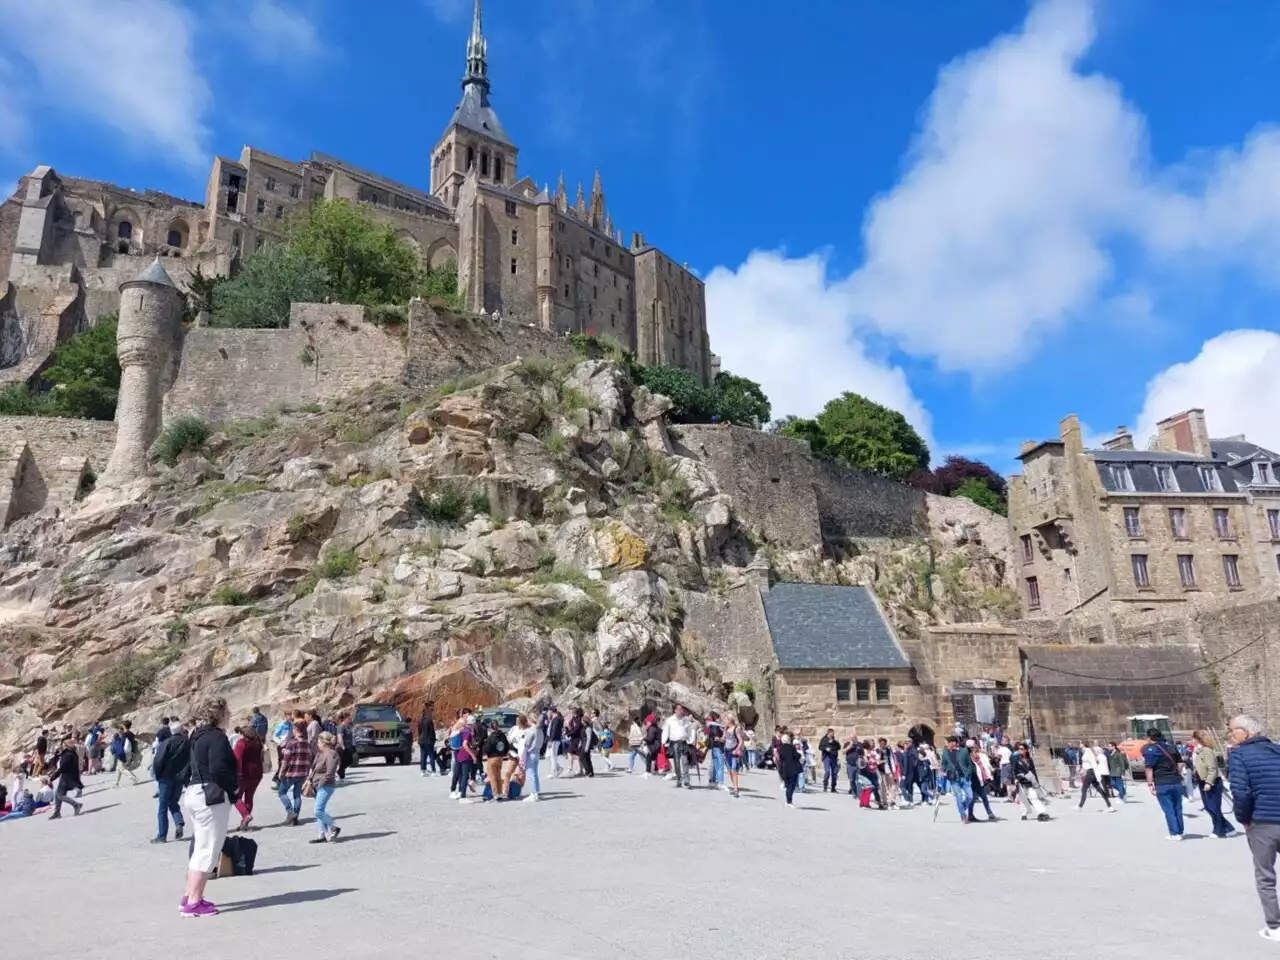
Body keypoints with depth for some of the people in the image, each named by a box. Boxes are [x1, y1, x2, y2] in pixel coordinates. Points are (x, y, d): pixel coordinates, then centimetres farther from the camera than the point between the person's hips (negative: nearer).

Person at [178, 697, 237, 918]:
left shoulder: (199, 736, 14)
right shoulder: (216, 736, -15)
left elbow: (191, 768, 18)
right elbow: (218, 770, -24)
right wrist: (233, 787, -10)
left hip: (195, 794, 10)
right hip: (211, 797, -10)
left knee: (200, 849, 17)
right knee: (208, 851, -4)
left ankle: (190, 897, 22)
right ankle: (193, 903, -3)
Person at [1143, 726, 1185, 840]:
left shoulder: (1150, 749, -8)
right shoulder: (1170, 747, 15)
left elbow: (1149, 768, -15)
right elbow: (1180, 762, 17)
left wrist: (1150, 783, -13)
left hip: (1162, 784, -6)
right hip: (1176, 782, 6)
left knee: (1168, 810, 1)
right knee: (1177, 808, 14)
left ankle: (1174, 834, 2)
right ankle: (1180, 832, 20)